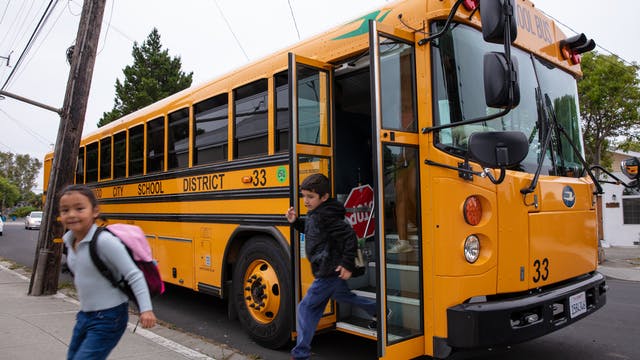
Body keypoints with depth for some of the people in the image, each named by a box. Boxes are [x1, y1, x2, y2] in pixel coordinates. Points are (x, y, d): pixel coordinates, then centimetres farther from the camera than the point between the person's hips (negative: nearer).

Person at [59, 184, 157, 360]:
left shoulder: (105, 241, -23)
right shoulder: (69, 240, 0)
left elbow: (134, 275, -22)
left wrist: (146, 309, -26)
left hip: (108, 319, -8)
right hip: (84, 315, 8)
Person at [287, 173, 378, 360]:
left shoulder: (326, 216, -23)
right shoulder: (314, 215, 6)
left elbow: (350, 236, -26)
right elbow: (310, 230, 23)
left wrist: (347, 264, -24)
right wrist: (295, 221, 6)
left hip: (329, 271, -10)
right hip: (329, 270, 10)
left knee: (306, 307, -4)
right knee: (342, 295, 30)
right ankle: (378, 311, 47)